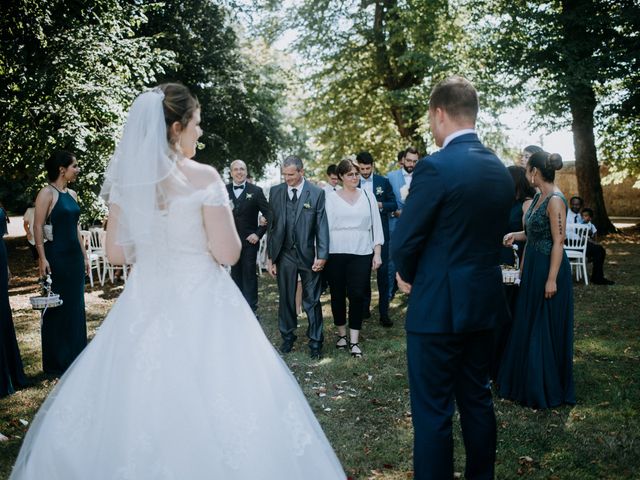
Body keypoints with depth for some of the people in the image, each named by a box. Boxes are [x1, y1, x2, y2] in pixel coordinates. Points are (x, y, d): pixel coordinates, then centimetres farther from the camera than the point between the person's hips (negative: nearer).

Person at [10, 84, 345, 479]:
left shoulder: (125, 180, 1)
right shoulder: (203, 177, -14)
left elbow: (117, 253, 7)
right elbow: (228, 253, -13)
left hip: (144, 305, 5)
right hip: (202, 306, -5)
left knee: (135, 411, 16)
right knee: (208, 416, 6)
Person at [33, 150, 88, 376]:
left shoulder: (72, 194, 12)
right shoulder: (47, 193, -9)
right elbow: (38, 227, -14)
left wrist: (84, 255, 15)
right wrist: (42, 258, -20)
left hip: (75, 256, 7)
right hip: (56, 257, -7)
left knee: (76, 306, 11)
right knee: (56, 307, 1)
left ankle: (75, 357, 23)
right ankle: (56, 363, 13)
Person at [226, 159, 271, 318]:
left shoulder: (256, 191, -3)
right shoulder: (224, 190, 3)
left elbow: (268, 215, -2)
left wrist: (258, 234, -9)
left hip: (249, 240, -3)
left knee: (249, 275, -1)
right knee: (236, 274, 10)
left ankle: (251, 310, 4)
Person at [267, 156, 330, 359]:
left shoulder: (316, 193, -4)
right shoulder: (275, 192, 4)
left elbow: (322, 225, -5)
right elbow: (271, 225, 5)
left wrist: (322, 255, -12)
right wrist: (270, 257, 3)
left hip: (308, 254, -2)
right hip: (284, 254, 2)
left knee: (312, 300, 5)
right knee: (286, 299, 12)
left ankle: (315, 342, 16)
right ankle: (287, 337, 27)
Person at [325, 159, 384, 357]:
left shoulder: (368, 196, 8)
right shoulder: (331, 197, 4)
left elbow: (376, 225, 9)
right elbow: (325, 226, 1)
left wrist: (377, 253, 3)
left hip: (362, 253, 1)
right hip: (336, 253, 0)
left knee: (357, 296, -3)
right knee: (338, 295, 7)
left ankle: (354, 340, 5)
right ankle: (342, 334, 25)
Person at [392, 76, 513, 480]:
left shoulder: (436, 167, -18)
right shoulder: (501, 171, 6)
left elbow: (403, 243, -15)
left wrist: (409, 276, 7)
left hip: (439, 307, -7)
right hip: (484, 302, 8)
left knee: (433, 411, 4)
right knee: (477, 399, 19)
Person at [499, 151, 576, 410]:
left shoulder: (555, 200, -18)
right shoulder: (539, 197, 9)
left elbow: (559, 241, -20)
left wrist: (552, 279, -21)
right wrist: (516, 235, 4)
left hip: (549, 268, -9)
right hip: (532, 267, 9)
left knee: (546, 328, 2)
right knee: (528, 323, 17)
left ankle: (548, 388, 17)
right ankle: (527, 379, 32)